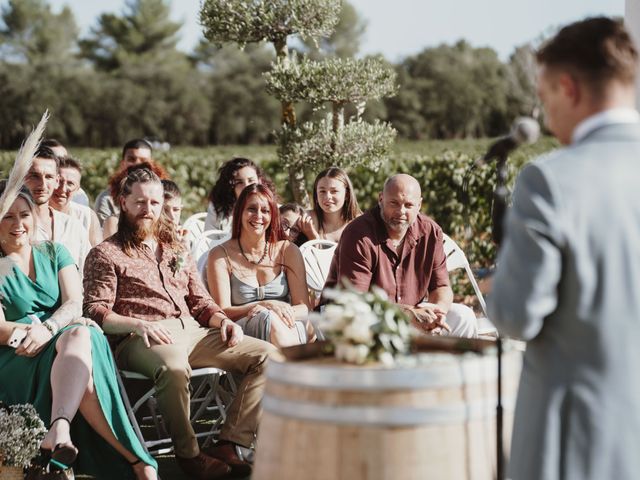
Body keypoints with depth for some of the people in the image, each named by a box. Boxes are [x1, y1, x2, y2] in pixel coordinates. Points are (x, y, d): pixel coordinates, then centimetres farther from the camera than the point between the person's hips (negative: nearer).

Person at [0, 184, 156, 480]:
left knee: (79, 336, -37)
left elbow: (74, 304, 4)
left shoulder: (54, 253, 20)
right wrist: (31, 331, -21)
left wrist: (49, 328, -18)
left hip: (66, 343, 3)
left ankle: (60, 429, -54)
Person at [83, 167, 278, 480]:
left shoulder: (176, 249, 26)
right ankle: (188, 454, -22)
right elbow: (95, 313, -4)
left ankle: (228, 445, -21)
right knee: (174, 367, -42)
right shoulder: (106, 254, 8)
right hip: (139, 339, -6)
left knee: (266, 355, -14)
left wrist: (223, 320, 4)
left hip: (192, 331, 6)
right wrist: (138, 325, -21)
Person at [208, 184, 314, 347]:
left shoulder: (288, 251, 11)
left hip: (289, 330, 1)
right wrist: (267, 306, -18)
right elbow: (222, 312, -3)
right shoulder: (220, 255, 6)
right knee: (268, 317, -36)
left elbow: (304, 309, 5)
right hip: (242, 331, -1)